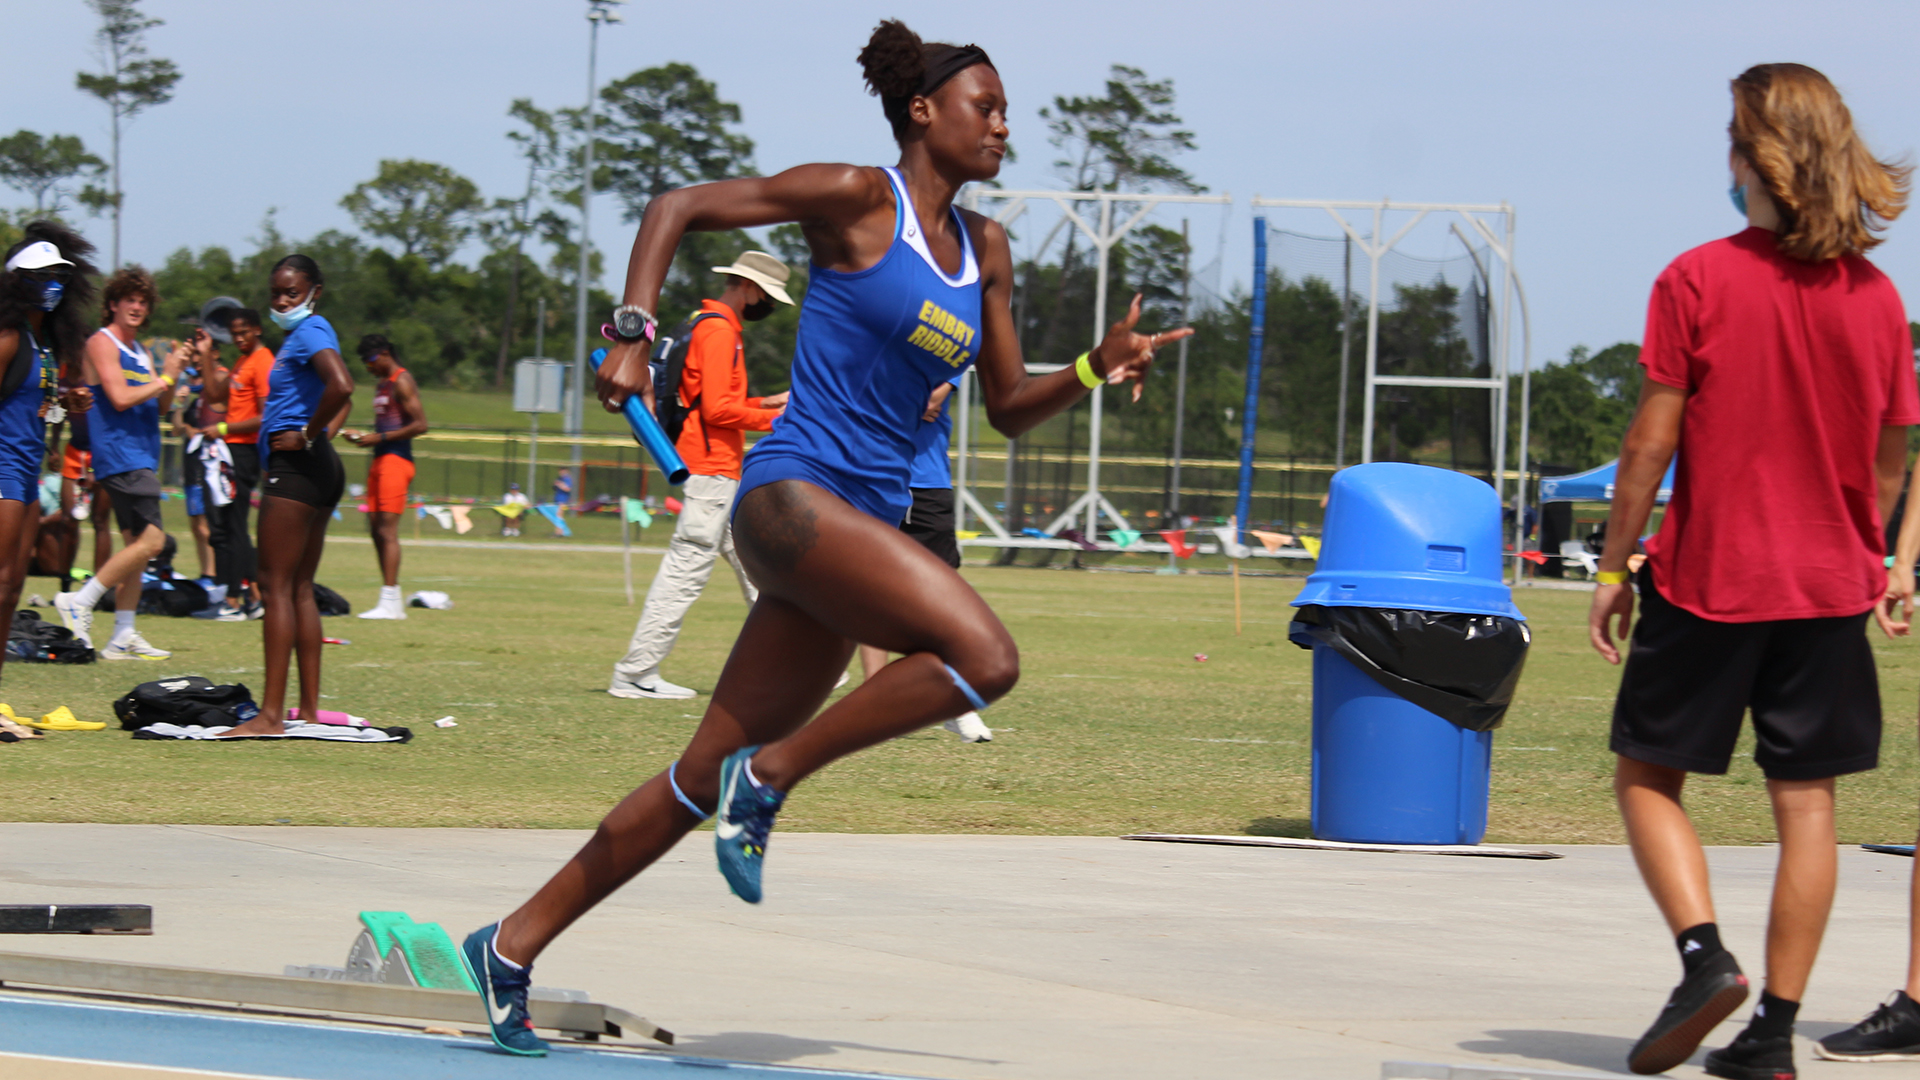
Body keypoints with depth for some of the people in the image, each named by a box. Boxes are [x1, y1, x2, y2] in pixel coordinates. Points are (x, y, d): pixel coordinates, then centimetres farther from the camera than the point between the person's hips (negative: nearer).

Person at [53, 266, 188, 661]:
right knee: (150, 539, -17)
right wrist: (164, 378, -11)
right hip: (120, 456, -10)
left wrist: (175, 371, 5)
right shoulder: (102, 344, -6)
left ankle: (123, 637, 10)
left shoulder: (140, 352, 20)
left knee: (137, 544, 8)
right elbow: (120, 398, -17)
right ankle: (79, 601, -14)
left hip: (140, 459, 10)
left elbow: (161, 407, 19)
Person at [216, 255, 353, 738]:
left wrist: (308, 436, -18)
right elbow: (341, 399, 31)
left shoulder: (310, 331, -12)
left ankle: (270, 715, -12)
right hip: (317, 469, 11)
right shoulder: (304, 333, 19)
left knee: (277, 587, -10)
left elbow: (341, 387, -30)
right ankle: (309, 709, 13)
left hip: (296, 466, -11)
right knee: (300, 590, 12)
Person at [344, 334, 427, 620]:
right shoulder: (382, 385, 21)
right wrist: (362, 436, 13)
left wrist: (378, 438, -18)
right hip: (380, 460, 10)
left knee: (387, 529, -14)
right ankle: (391, 603, 9)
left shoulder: (402, 382, -8)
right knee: (376, 529, 7)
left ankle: (390, 602, -17)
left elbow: (420, 425, -16)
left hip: (396, 459, -10)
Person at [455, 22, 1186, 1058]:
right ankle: (770, 775, -10)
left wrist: (1092, 370, 3)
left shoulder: (984, 253, 17)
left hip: (864, 522, 8)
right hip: (793, 493, -8)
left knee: (705, 775, 7)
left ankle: (514, 944, 15)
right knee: (983, 656, -25)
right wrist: (631, 335, -12)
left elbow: (1008, 408, 21)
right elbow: (678, 207, -1)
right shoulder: (857, 200, -3)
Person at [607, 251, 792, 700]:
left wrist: (761, 404, 17)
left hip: (724, 475, 11)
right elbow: (717, 409, -20)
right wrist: (772, 420, -12)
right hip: (711, 472, -11)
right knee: (685, 572, -9)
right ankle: (634, 675, -8)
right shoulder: (718, 330, -13)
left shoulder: (709, 326, 20)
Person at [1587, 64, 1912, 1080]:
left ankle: (1704, 954, -11)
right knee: (1805, 801, 6)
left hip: (1708, 578, -3)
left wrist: (1613, 567, 0)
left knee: (1647, 777, 10)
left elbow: (1650, 441, -10)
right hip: (1829, 585, 3)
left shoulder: (1696, 281, -11)